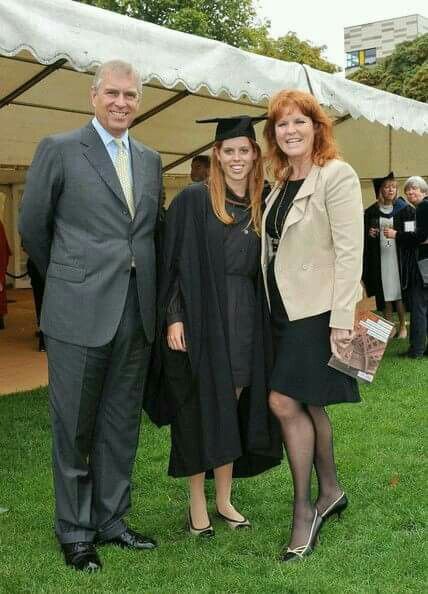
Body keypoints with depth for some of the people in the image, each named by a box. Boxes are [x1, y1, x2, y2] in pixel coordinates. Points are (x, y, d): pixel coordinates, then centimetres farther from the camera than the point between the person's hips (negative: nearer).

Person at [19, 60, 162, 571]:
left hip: (135, 316, 5)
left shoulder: (150, 160, 12)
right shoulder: (59, 150, -2)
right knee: (73, 427, 6)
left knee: (120, 425, 13)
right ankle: (74, 531, 20)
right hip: (79, 314, -5)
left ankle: (110, 520, 27)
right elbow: (32, 226, 4)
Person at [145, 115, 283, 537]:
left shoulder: (260, 206, 10)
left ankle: (224, 500, 23)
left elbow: (261, 271, 15)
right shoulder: (194, 199, -5)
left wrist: (259, 325, 9)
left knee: (233, 409, 10)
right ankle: (197, 508, 14)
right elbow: (175, 262, -8)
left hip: (244, 324, 5)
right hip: (200, 318, -5)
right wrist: (174, 318, -15)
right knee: (200, 412, 1)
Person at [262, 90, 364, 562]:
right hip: (285, 310, 8)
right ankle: (329, 492, 31)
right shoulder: (281, 185, 12)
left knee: (285, 403, -9)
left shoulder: (337, 176, -11)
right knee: (308, 406, 15)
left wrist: (341, 320, -22)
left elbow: (349, 251, -17)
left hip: (316, 311, -8)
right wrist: (272, 306, 10)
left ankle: (304, 510, 6)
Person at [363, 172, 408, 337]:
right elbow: (364, 236, 8)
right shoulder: (371, 212, 3)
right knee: (385, 294, 6)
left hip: (398, 257, -2)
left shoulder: (403, 209, -1)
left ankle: (402, 325, 13)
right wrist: (369, 234, -11)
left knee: (399, 292, 1)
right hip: (380, 258, 2)